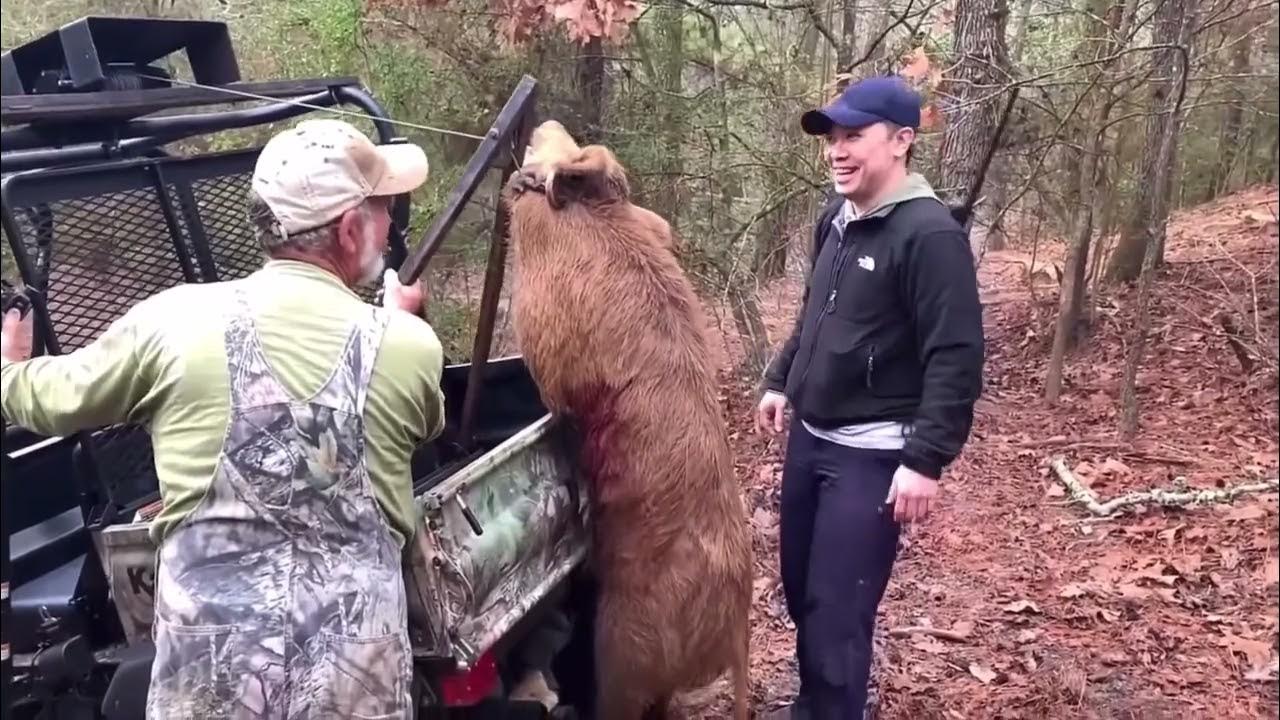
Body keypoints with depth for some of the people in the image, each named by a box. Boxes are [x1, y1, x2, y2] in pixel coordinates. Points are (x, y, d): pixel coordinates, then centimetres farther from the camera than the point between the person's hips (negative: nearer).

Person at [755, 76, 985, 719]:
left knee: (837, 610, -4)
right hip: (809, 438, 8)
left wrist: (926, 460, -23)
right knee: (800, 589, 19)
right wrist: (781, 380, 20)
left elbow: (956, 359, -21)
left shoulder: (929, 234, -18)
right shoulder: (835, 220, 8)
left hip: (873, 454, -8)